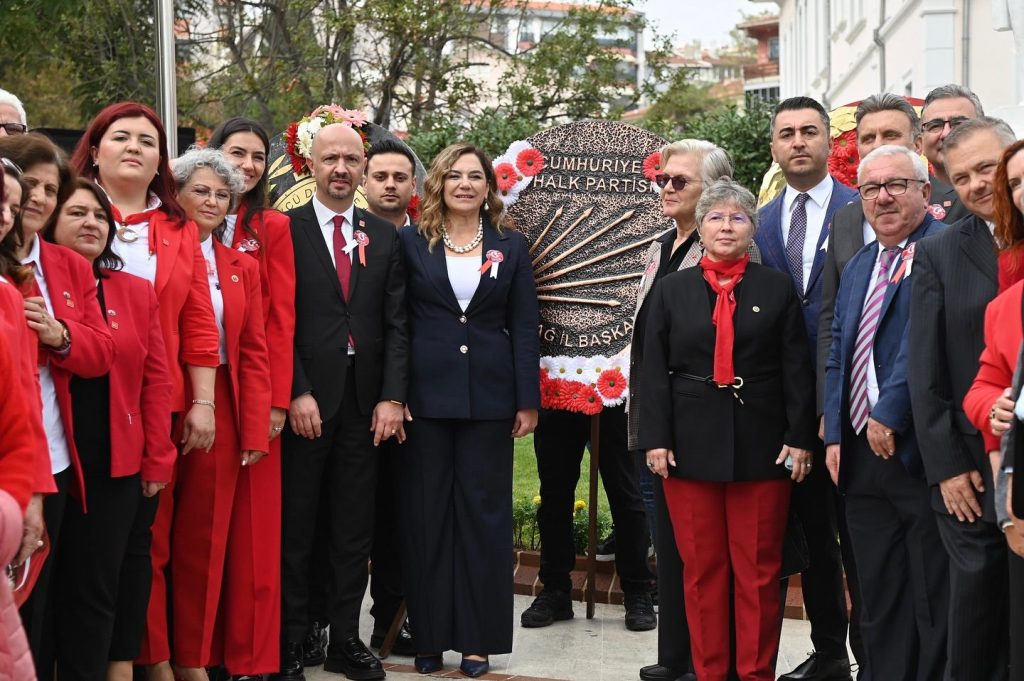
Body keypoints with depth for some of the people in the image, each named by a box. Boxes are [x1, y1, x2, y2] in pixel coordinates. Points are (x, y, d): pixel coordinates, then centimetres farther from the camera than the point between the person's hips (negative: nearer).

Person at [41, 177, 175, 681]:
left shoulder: (136, 292, 9)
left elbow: (156, 379, 8)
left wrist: (156, 459, 3)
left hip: (114, 467, 3)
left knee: (96, 590, 8)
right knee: (42, 589, 6)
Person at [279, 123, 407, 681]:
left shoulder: (384, 237, 10)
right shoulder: (284, 231, -1)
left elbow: (396, 324, 6)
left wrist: (391, 397, -3)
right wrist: (296, 393, -13)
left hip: (365, 400, 4)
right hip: (305, 398, -3)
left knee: (355, 528, 8)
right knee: (295, 526, 4)